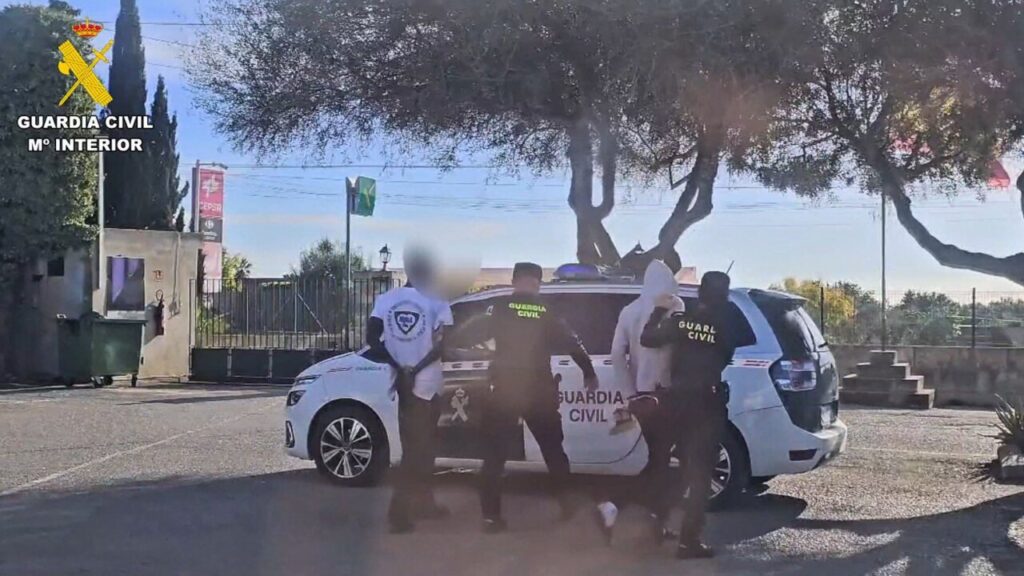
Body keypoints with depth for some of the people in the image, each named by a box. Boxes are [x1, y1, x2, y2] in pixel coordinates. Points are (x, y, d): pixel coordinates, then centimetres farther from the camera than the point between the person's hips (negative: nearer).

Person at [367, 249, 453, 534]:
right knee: (417, 448, -1)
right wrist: (416, 370, -13)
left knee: (422, 444, 19)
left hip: (403, 381, 5)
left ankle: (424, 502, 28)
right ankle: (399, 511, -8)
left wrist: (398, 367, -3)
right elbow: (442, 344, -17)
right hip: (426, 383, -5)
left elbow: (372, 338, -5)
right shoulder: (437, 302, -9)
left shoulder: (385, 299, 1)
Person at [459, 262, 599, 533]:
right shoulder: (547, 312, 3)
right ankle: (566, 503, 24)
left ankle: (491, 517, 1)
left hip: (504, 390, -2)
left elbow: (472, 333, -6)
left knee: (495, 455, 5)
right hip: (540, 391, 2)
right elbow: (574, 344, 8)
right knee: (553, 449, 20)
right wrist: (589, 374, 22)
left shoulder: (501, 307, -3)